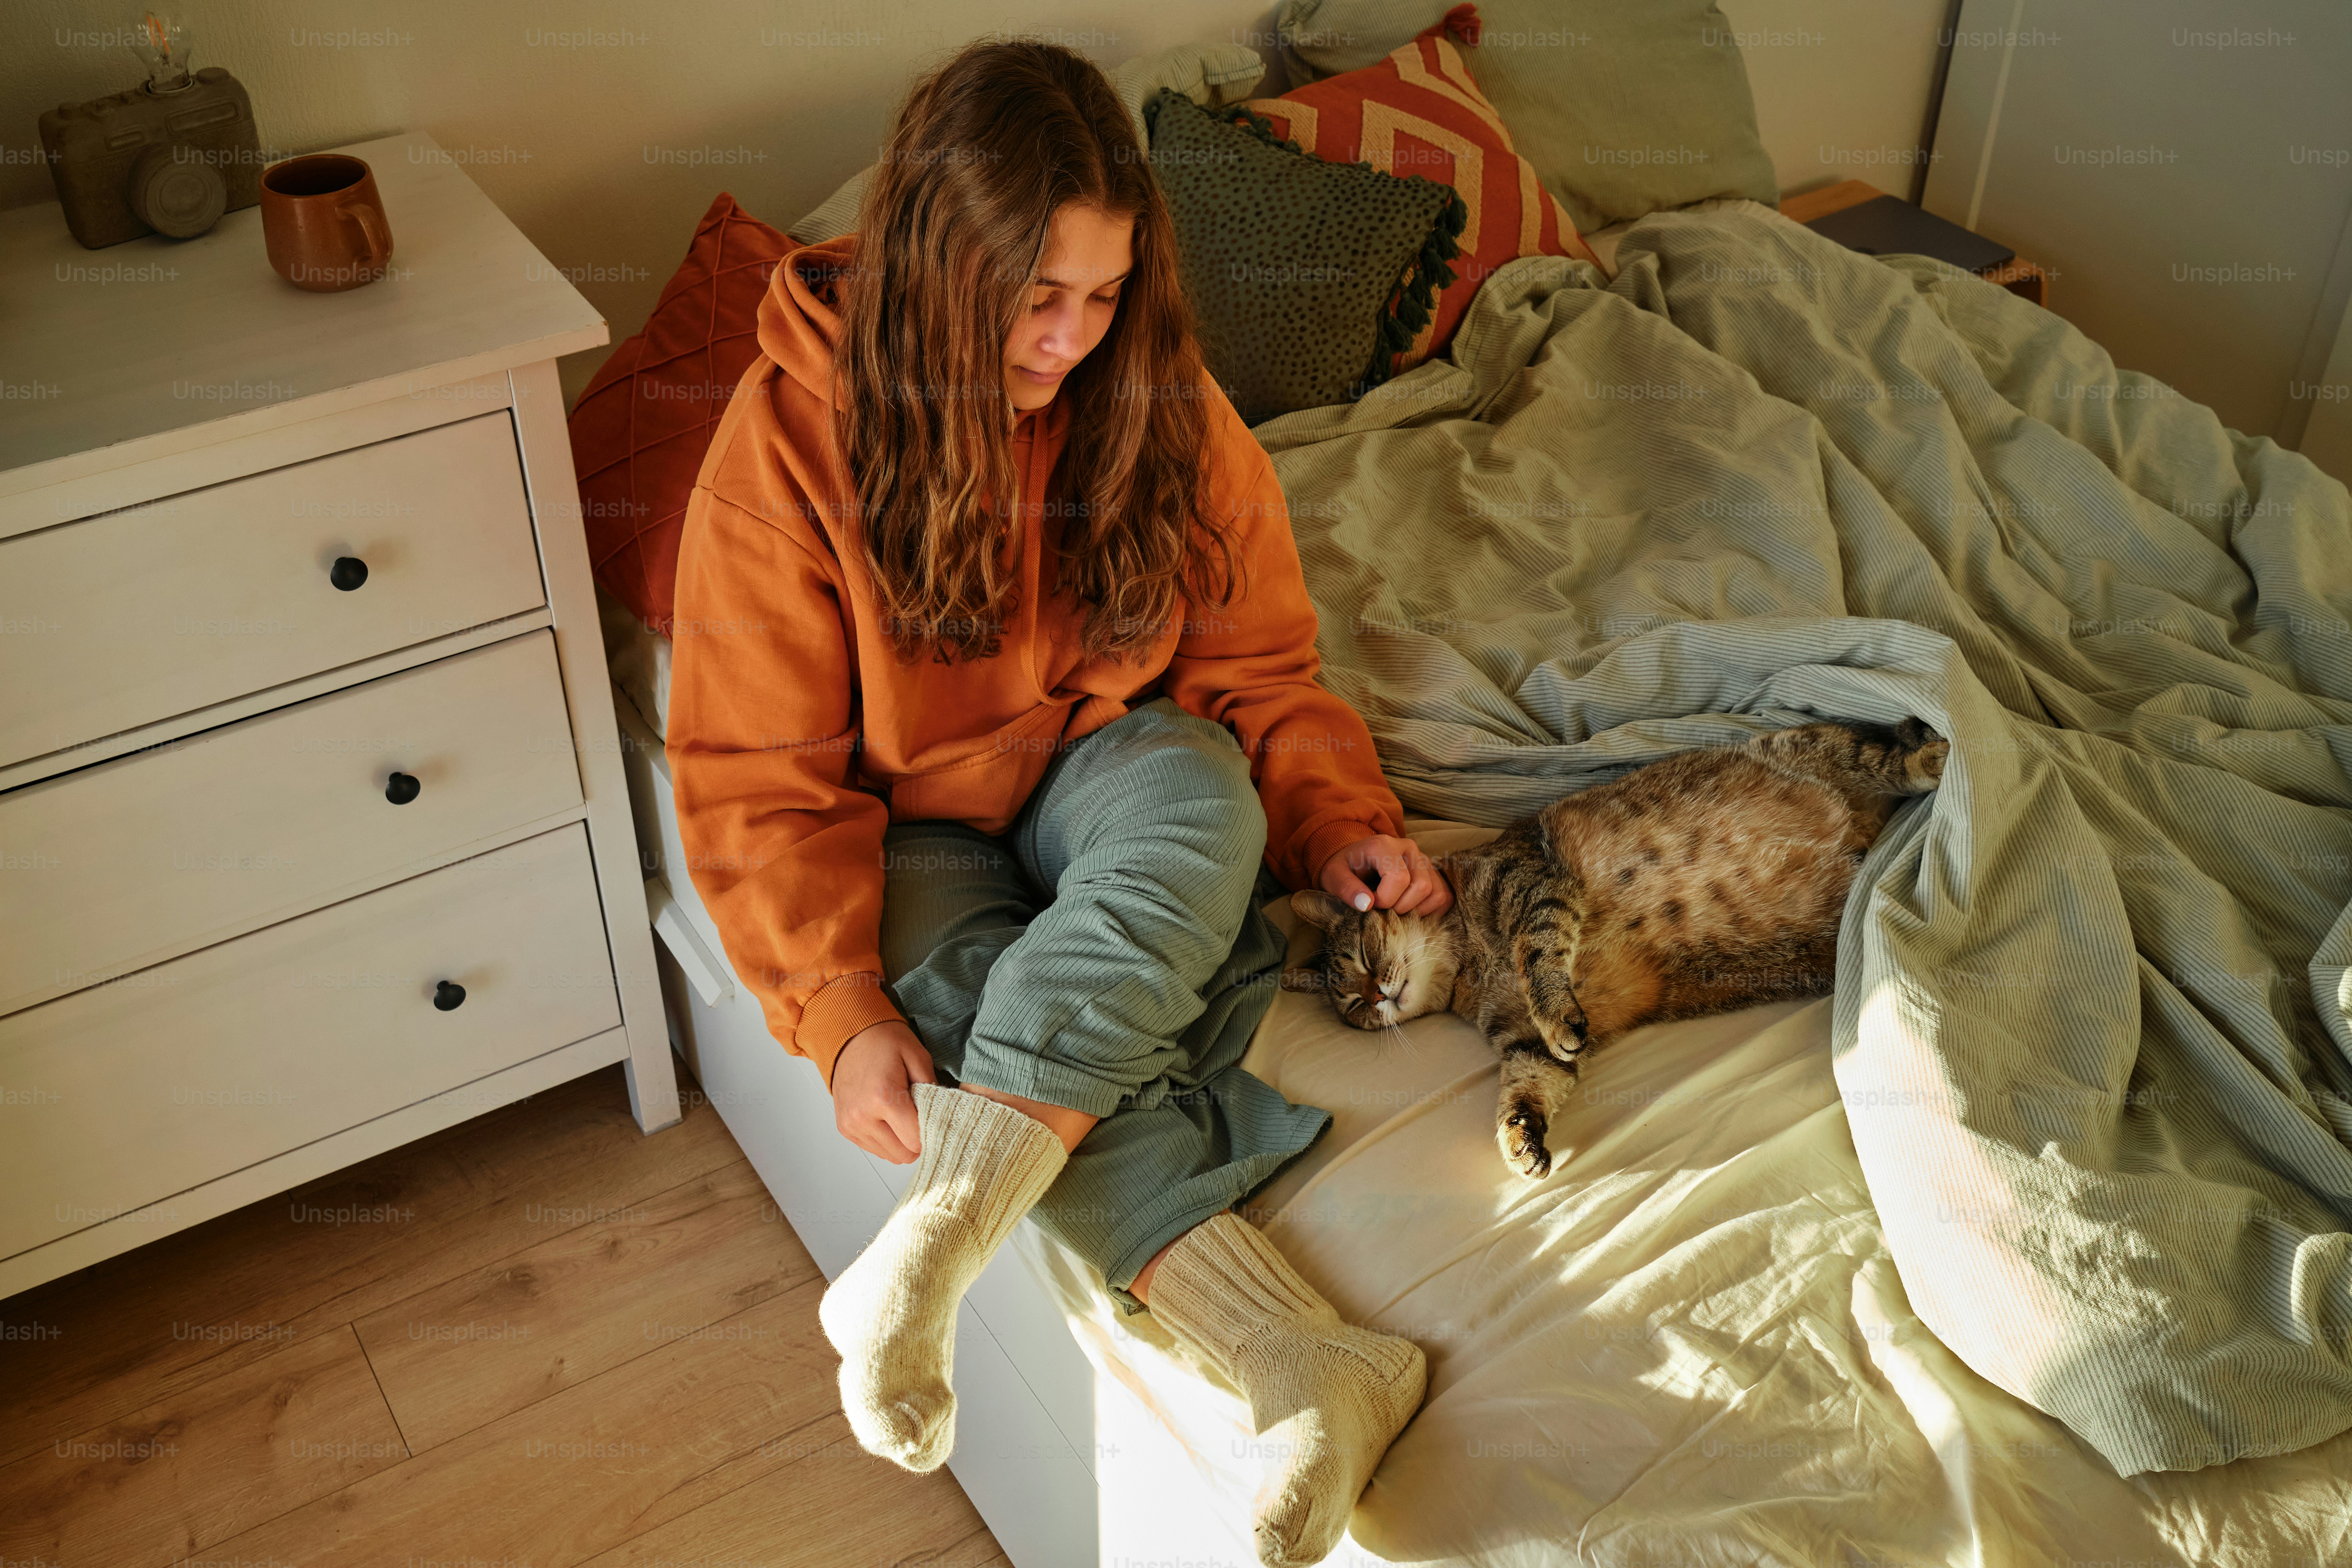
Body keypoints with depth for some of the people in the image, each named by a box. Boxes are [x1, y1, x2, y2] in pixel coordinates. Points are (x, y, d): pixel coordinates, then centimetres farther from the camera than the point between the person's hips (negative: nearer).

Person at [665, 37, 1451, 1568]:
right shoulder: (792, 435, -17)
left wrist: (1337, 822, -16)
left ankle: (936, 1240, -44)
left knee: (1201, 799, -34)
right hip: (912, 826, -1)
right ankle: (1312, 1367, -39)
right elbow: (761, 778, -15)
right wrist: (840, 1012, -27)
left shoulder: (1156, 401, -7)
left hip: (1108, 770, 2)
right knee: (975, 1001, -34)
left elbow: (1254, 665, 2)